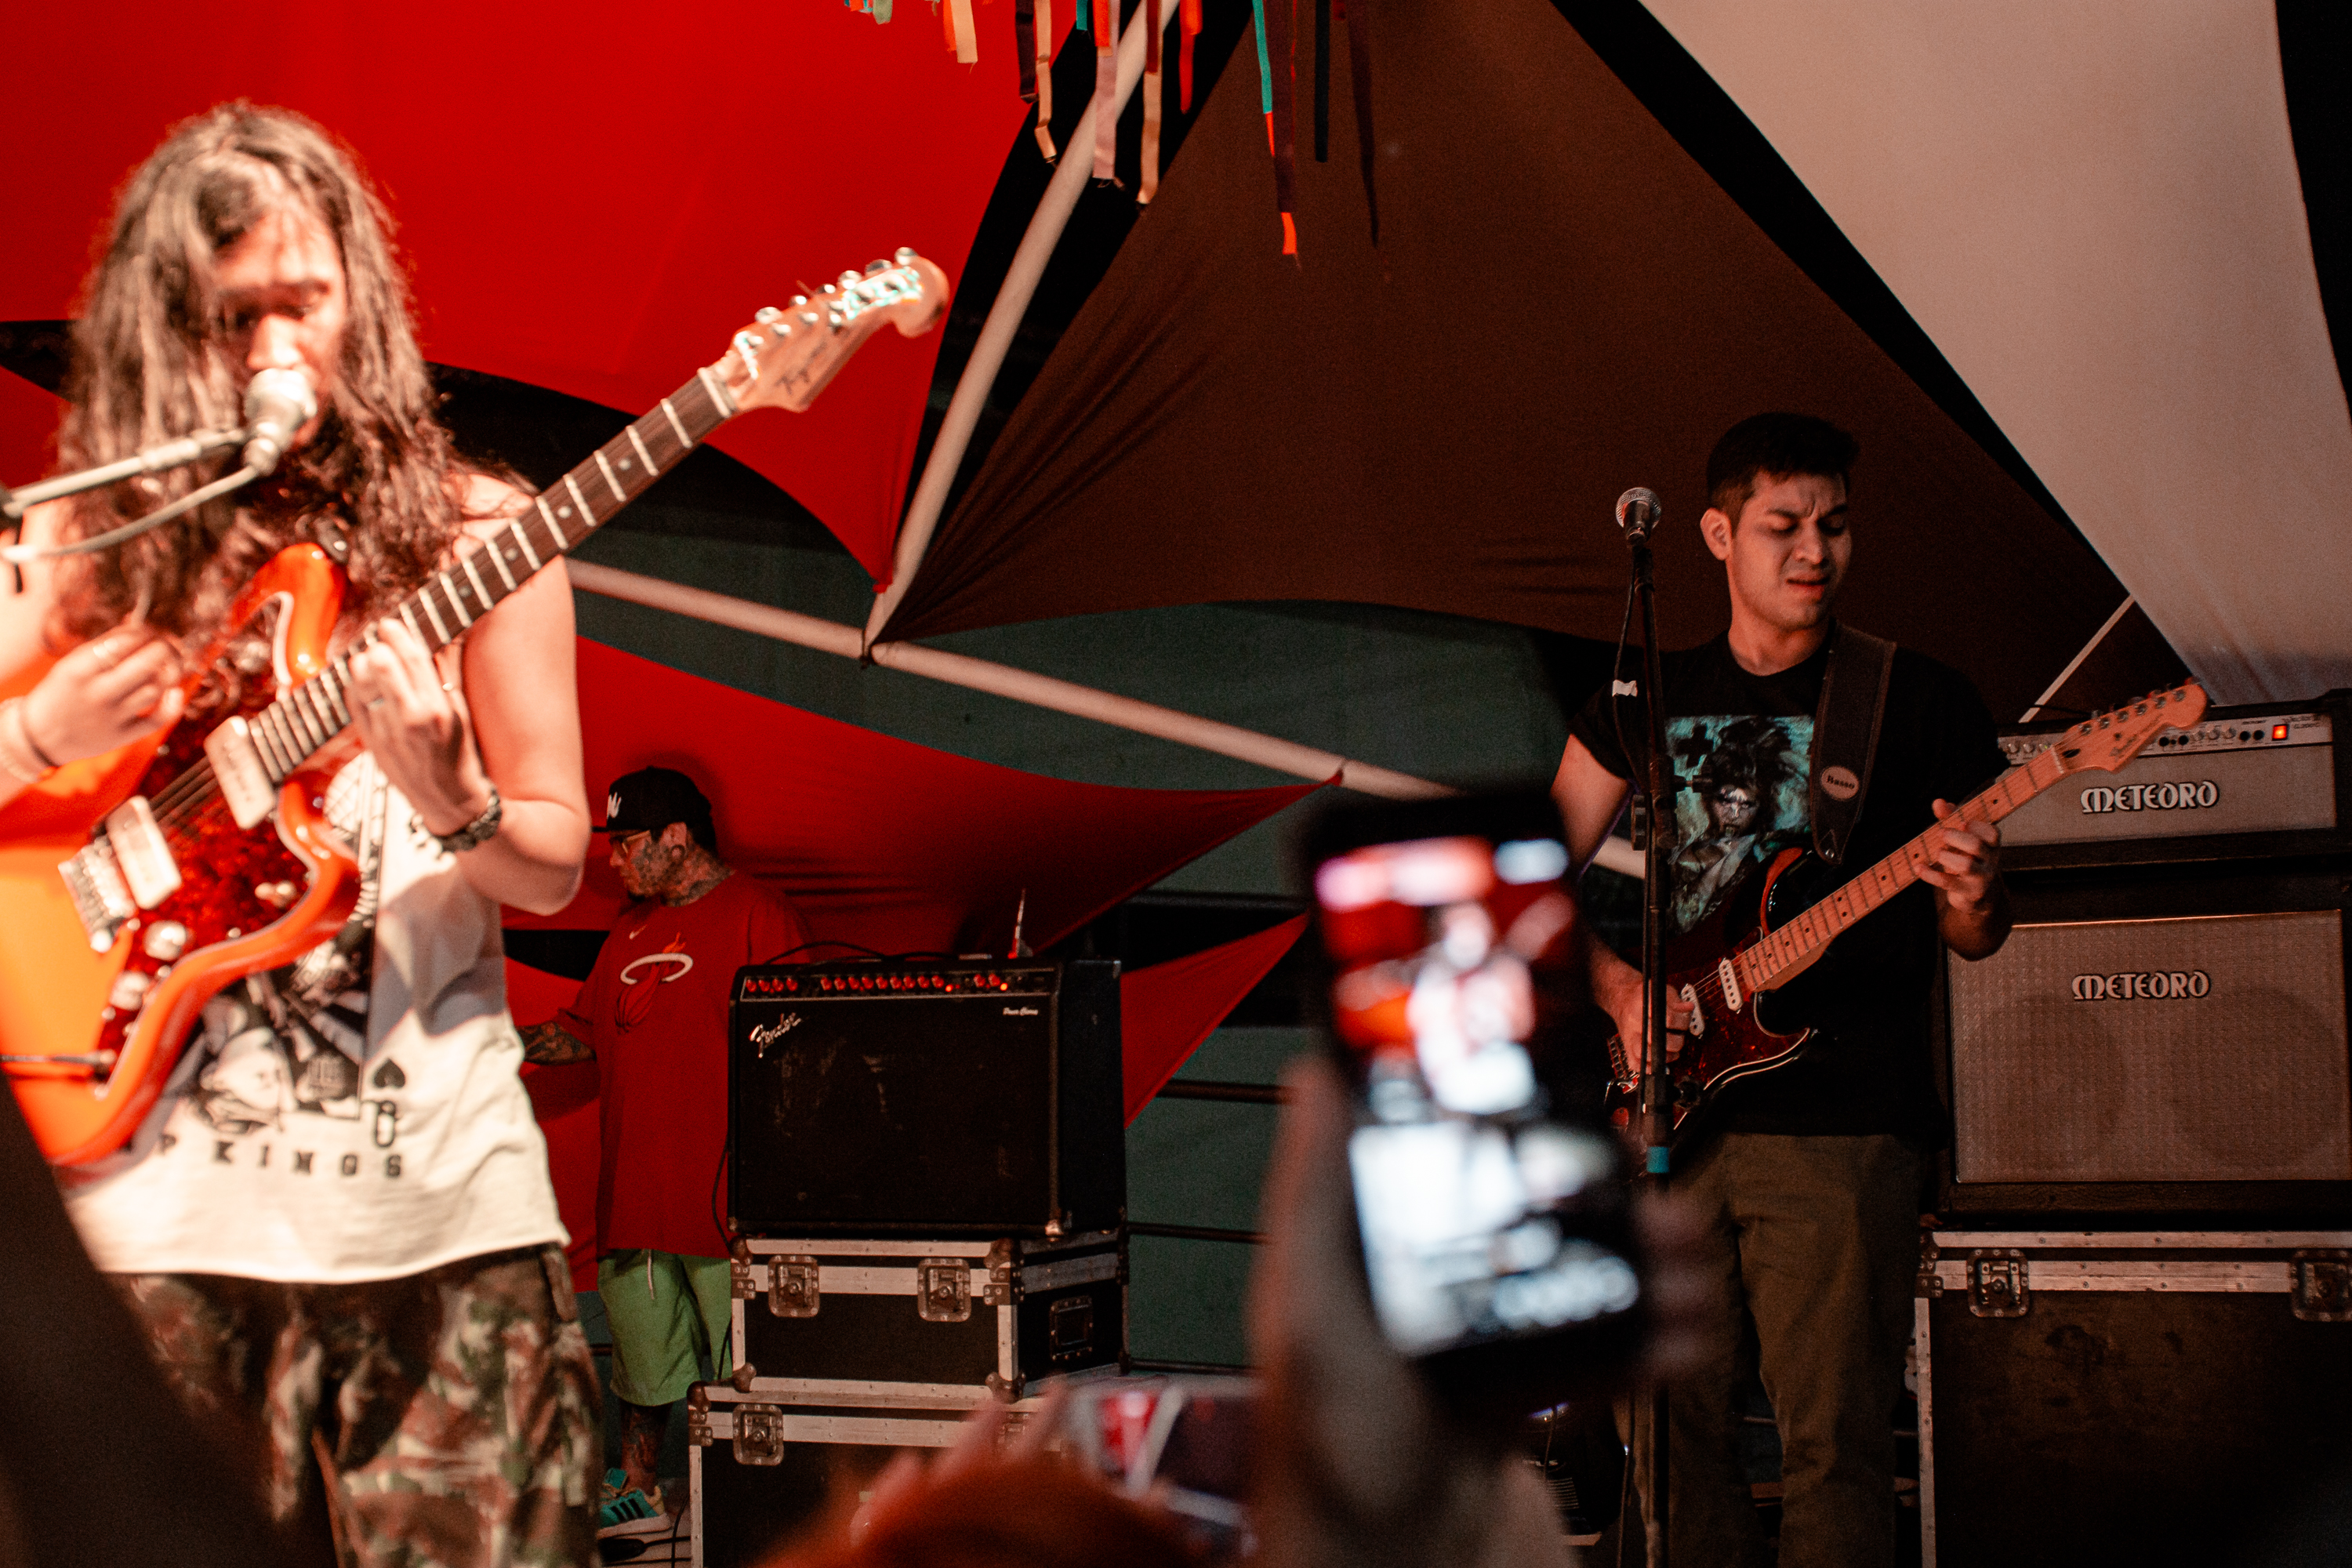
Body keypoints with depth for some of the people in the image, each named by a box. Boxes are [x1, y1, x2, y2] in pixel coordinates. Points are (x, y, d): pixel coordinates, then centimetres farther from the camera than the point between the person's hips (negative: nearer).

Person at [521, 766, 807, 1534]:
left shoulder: (756, 915, -6)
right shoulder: (632, 929, 18)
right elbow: (584, 1030, 24)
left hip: (726, 1185, -7)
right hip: (636, 1189, 7)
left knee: (744, 1358, -3)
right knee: (640, 1340, 13)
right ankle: (638, 1492, 23)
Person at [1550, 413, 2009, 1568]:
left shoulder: (1922, 703, 4)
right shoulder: (1649, 698, 12)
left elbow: (1975, 939, 8)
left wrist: (1971, 900, -15)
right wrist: (1616, 989, -1)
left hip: (1841, 1125, -3)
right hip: (1675, 1107, 3)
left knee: (1831, 1448, -7)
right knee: (1685, 1426, 6)